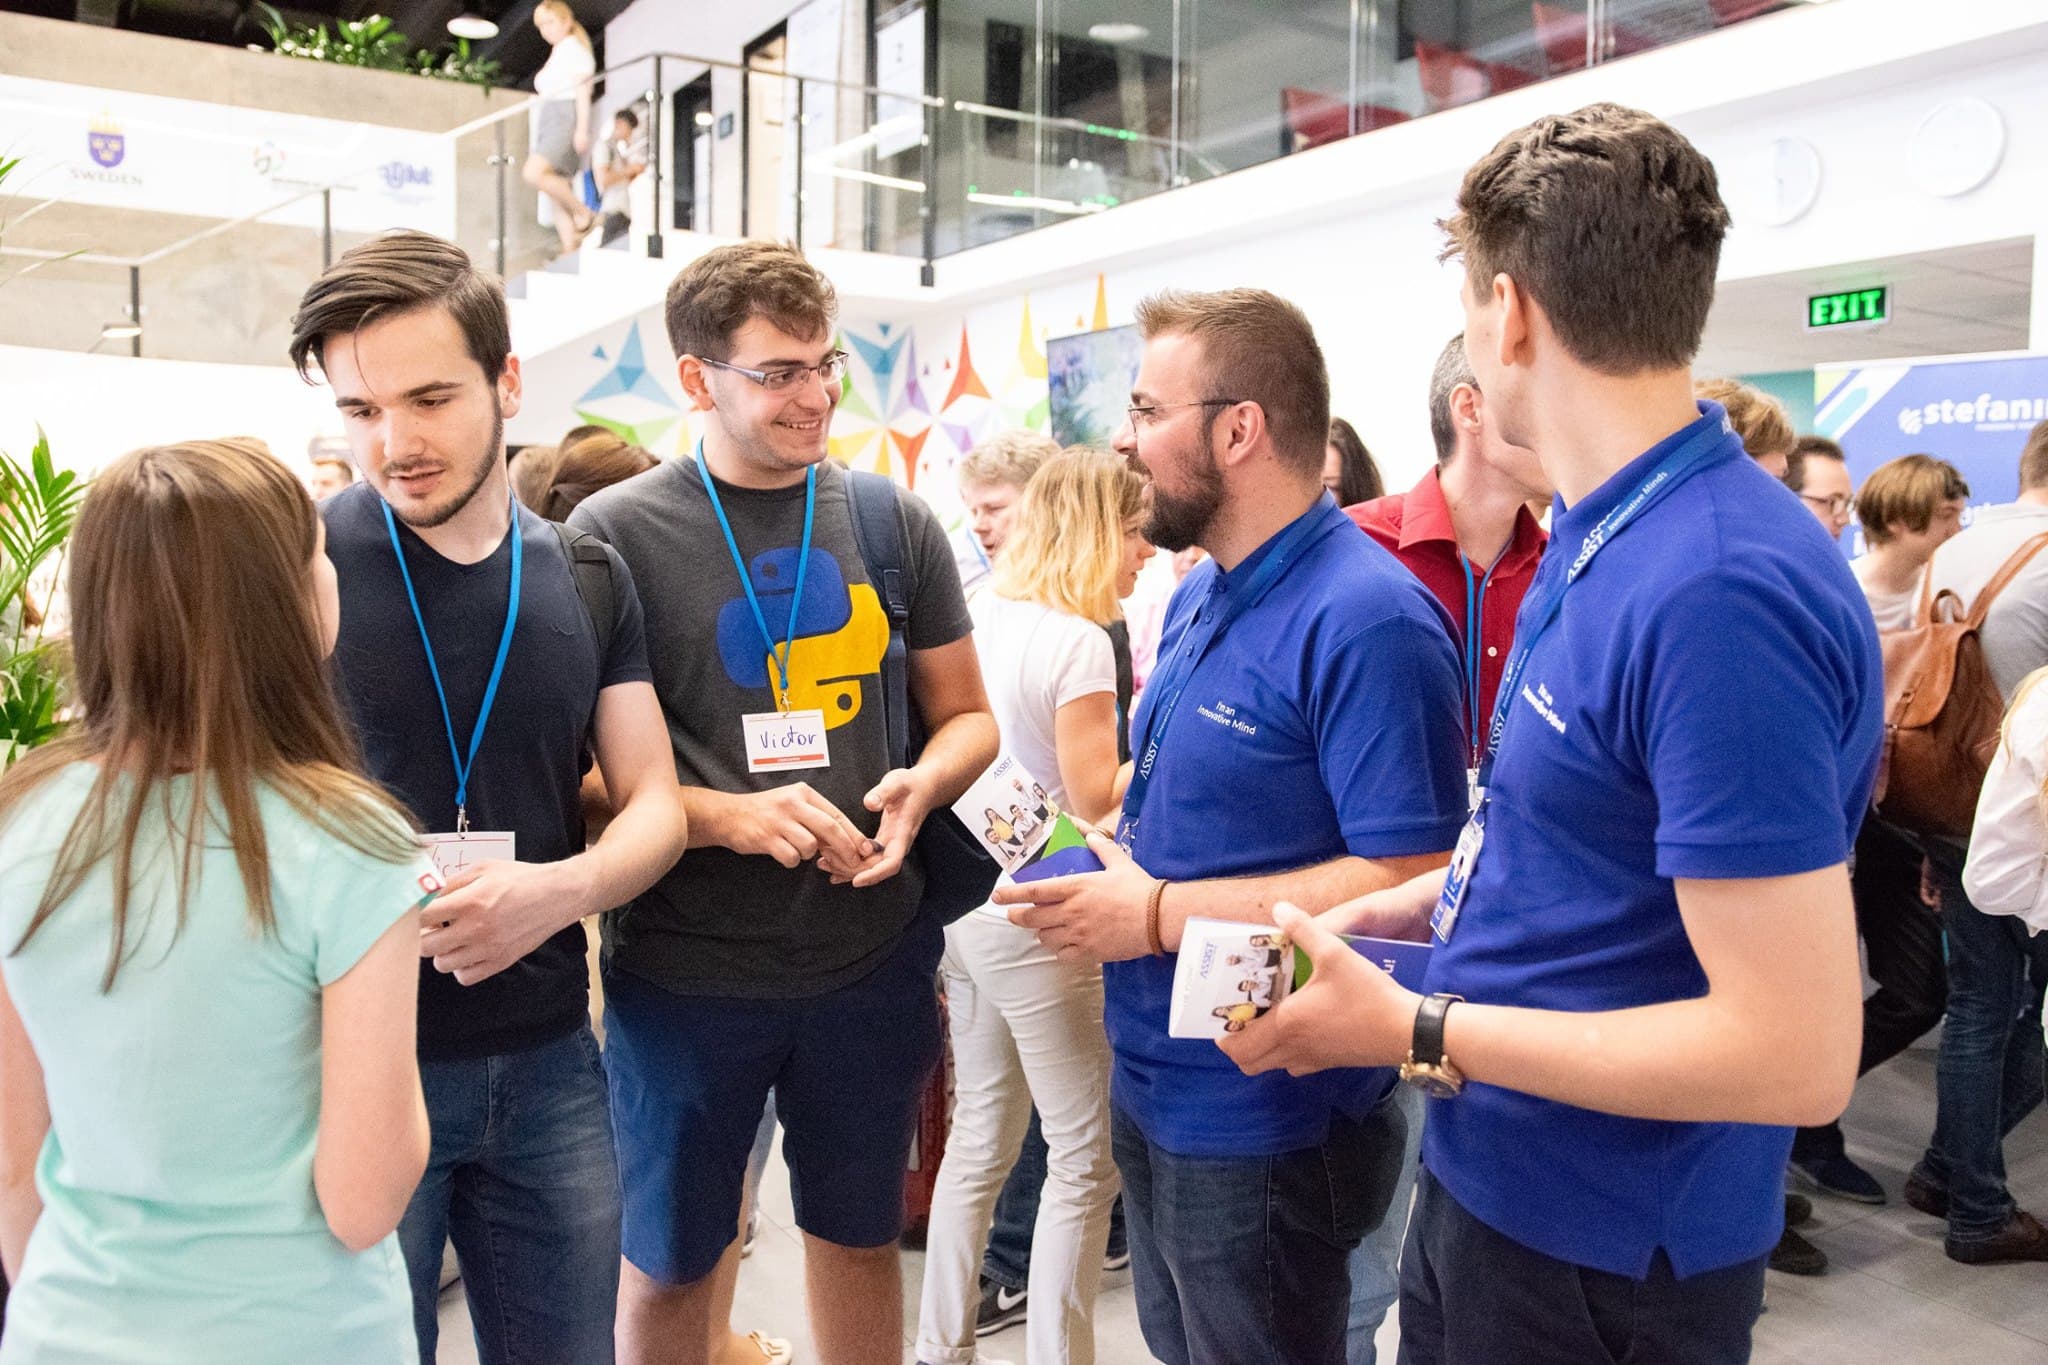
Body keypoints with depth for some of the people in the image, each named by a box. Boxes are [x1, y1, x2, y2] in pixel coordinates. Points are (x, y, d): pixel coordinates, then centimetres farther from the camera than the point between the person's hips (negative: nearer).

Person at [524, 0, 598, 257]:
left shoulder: (575, 48, -2)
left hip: (567, 120, -9)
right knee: (555, 191, 2)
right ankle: (569, 251, 0)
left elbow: (583, 90, -9)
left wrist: (582, 129, -17)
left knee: (533, 173, -26)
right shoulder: (555, 53, 24)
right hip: (549, 121, 9)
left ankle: (584, 214, -15)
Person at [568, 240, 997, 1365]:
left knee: (860, 1234, 22)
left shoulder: (892, 522, 1)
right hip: (685, 969, -2)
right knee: (667, 1264, 17)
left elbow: (965, 714, 9)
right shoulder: (614, 536, -8)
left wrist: (917, 787, -12)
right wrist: (725, 814, -22)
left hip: (873, 955, 3)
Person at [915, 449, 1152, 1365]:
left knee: (981, 1134, 19)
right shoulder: (1079, 641, -17)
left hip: (967, 902, 9)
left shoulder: (980, 617, 7)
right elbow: (1097, 796, -16)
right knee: (1087, 1156, 4)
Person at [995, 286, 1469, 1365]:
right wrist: (1099, 842, 2)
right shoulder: (1198, 596, 8)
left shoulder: (1366, 619, -23)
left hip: (1262, 1125, -9)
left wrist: (1157, 914, -25)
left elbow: (1412, 884, -28)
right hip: (1152, 1087, 9)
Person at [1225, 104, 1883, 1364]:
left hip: (1601, 1259, -8)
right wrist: (1407, 910, 4)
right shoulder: (1606, 538, 3)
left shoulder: (1717, 588, -29)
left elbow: (1796, 1055, -28)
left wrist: (1413, 1032, -23)